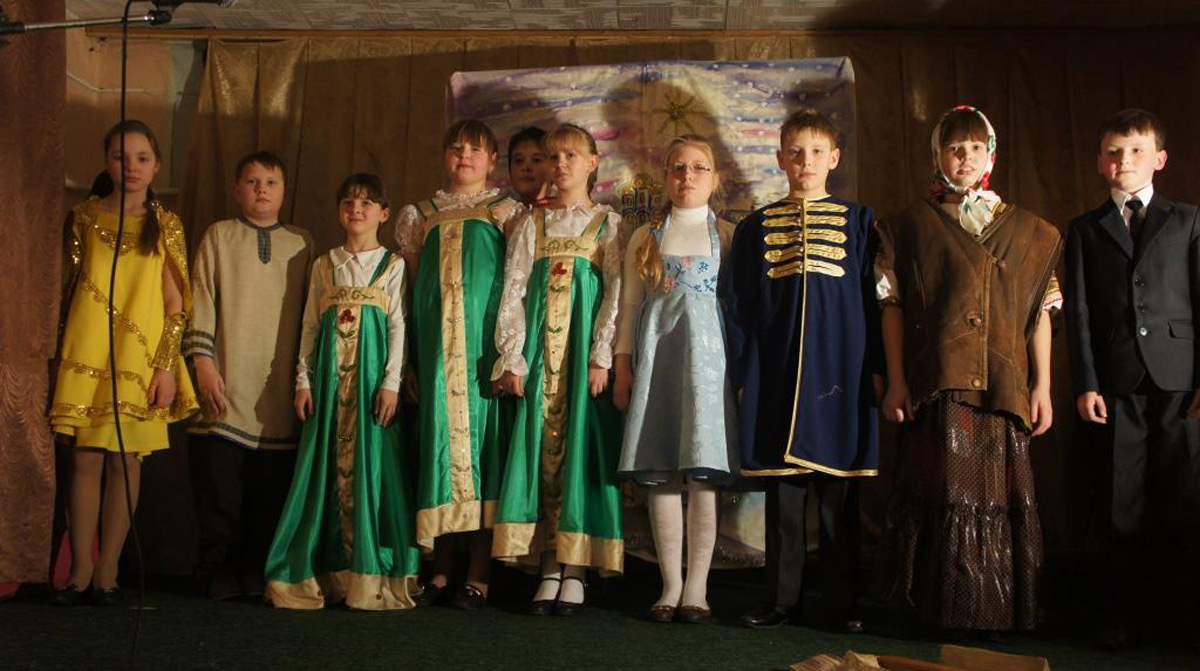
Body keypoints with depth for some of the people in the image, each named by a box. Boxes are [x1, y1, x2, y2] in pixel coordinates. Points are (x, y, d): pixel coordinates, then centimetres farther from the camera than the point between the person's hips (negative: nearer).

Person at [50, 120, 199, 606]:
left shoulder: (166, 226, 6)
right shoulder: (85, 217, 7)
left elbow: (177, 303, 4)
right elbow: (68, 288, 10)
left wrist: (166, 365, -4)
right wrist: (59, 354, 5)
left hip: (140, 359, 0)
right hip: (87, 354, 0)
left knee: (127, 460, 0)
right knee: (86, 458, -2)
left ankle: (108, 571, 7)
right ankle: (80, 571, 4)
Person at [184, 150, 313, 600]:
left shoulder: (301, 244, 14)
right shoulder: (219, 236, 9)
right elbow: (200, 303, 4)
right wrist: (202, 360, -6)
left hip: (279, 393, 1)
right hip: (226, 389, -1)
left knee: (271, 491, 1)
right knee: (219, 490, 0)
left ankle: (257, 572, 12)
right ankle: (221, 572, 11)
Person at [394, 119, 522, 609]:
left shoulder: (505, 212, 9)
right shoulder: (424, 216, 17)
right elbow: (414, 289, 16)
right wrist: (411, 360, 9)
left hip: (484, 343, -2)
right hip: (436, 346, 3)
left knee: (483, 433, -5)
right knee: (440, 436, 1)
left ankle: (478, 574, 0)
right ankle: (441, 571, 8)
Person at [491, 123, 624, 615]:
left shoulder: (609, 224, 7)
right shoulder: (531, 225, 14)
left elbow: (617, 295, -2)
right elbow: (512, 293, 8)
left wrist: (601, 356, -12)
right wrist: (512, 357, -2)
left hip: (584, 348, -2)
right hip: (539, 349, 2)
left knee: (581, 444, -5)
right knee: (540, 446, -1)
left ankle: (575, 569, 0)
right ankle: (549, 568, 4)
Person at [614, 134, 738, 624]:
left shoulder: (727, 235, 11)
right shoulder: (645, 238, 16)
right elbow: (630, 303, 12)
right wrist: (623, 363, 4)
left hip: (707, 350, -2)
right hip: (655, 354, 2)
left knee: (703, 473, -8)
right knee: (660, 475, -1)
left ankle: (697, 587, -3)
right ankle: (671, 584, 4)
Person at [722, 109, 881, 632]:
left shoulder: (858, 221, 7)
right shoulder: (756, 227, 10)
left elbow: (872, 298, 6)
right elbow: (738, 306, 9)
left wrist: (875, 367, 0)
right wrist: (742, 372, 3)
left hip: (839, 371, -1)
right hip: (777, 372, 1)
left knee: (839, 496, 2)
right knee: (782, 495, 5)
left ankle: (842, 602, 12)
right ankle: (783, 598, 14)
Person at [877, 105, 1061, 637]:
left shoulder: (1029, 232, 15)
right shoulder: (911, 225, 9)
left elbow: (1041, 310, 13)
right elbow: (892, 306, 5)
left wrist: (1042, 384, 6)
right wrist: (895, 381, -2)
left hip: (1003, 387, 2)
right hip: (936, 383, -2)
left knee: (1000, 494, 0)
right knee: (945, 491, -7)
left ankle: (993, 610, 11)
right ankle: (945, 610, 4)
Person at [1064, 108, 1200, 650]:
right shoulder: (1084, 230, 13)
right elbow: (1078, 312, 7)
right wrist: (1085, 383, -2)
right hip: (1117, 384, 1)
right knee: (1123, 506, 3)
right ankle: (1127, 614, 12)